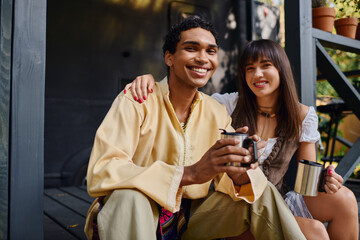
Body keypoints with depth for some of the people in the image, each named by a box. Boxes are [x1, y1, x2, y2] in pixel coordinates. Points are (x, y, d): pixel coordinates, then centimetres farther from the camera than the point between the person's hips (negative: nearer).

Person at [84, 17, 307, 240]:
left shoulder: (217, 113, 2)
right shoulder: (136, 100, -16)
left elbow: (224, 176, -2)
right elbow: (100, 173, -29)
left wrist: (239, 175, -29)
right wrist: (190, 174, -39)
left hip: (191, 218, 5)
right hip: (131, 215, -4)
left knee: (264, 192, -8)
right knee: (129, 197, -37)